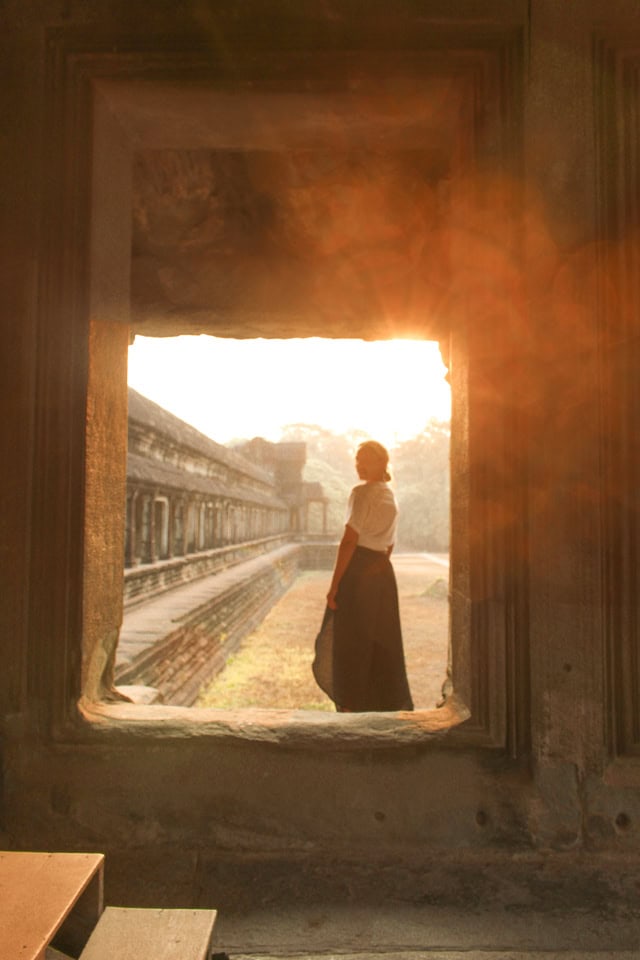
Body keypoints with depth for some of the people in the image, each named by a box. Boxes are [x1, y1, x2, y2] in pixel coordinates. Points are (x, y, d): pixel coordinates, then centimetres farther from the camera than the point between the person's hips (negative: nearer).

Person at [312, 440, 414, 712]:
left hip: (358, 571, -8)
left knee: (351, 641, 3)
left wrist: (334, 585, -16)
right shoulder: (390, 498, 13)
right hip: (384, 572, 8)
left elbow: (349, 541, -18)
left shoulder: (361, 493, -13)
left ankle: (352, 706, 12)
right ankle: (389, 702, 26)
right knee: (383, 641, 16)